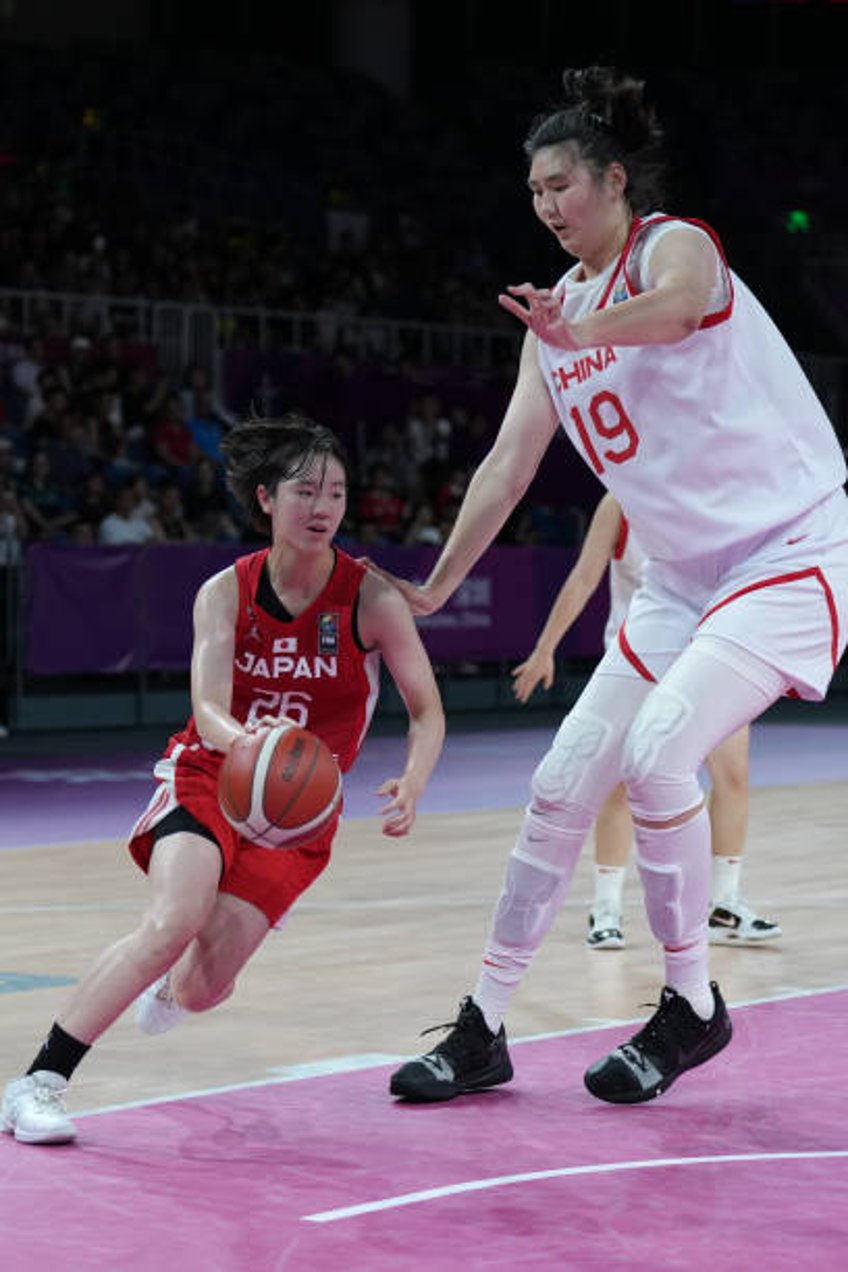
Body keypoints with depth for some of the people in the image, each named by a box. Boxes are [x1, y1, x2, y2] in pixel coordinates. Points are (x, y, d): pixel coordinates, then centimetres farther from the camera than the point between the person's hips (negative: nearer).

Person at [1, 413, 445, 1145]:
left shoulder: (371, 598, -12)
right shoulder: (226, 592, -9)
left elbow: (428, 710, -10)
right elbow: (208, 710, -21)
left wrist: (412, 784, -31)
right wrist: (240, 738, -45)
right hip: (207, 776, 0)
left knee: (204, 984, -7)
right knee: (175, 919, -29)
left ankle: (173, 987, 36)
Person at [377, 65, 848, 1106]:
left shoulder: (674, 244, -12)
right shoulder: (557, 312, 11)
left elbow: (675, 307, -38)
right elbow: (510, 459, 14)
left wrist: (585, 332, -58)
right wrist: (436, 589, 11)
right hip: (684, 575, 8)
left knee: (656, 754, -24)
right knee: (561, 787, 3)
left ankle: (692, 1008, -5)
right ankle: (482, 1032, 12)